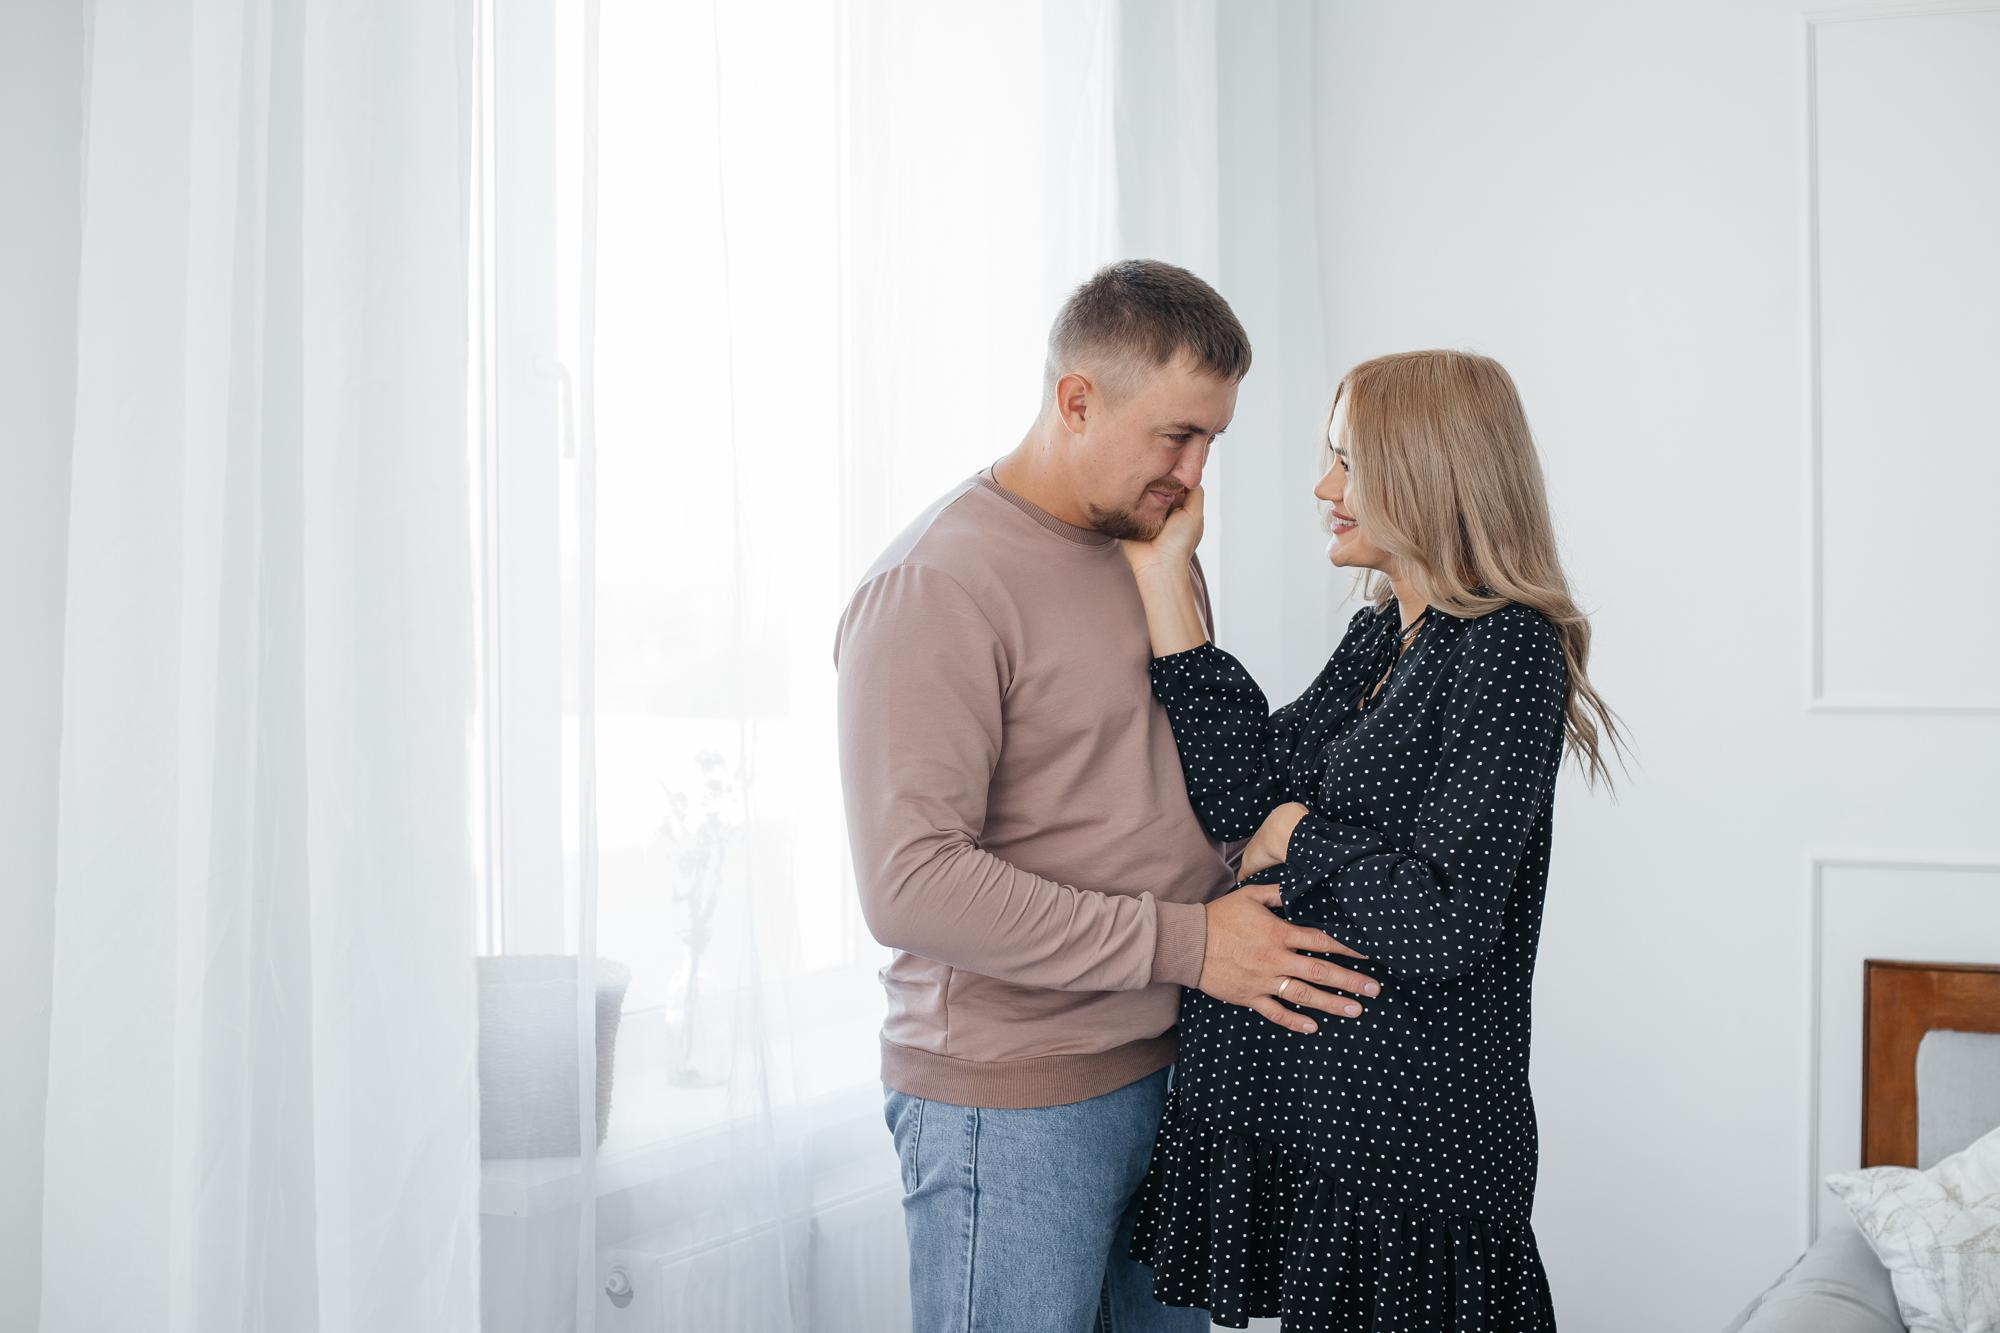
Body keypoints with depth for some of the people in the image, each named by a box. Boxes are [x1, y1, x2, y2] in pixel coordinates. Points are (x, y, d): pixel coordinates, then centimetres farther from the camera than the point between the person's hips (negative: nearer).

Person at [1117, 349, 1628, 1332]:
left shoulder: (1506, 649, -14)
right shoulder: (1378, 635, 11)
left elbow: (1444, 924, -22)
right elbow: (1247, 798, -4)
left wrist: (1297, 841, -7)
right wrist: (1164, 579, -3)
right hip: (1303, 1104, 8)